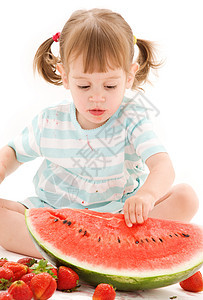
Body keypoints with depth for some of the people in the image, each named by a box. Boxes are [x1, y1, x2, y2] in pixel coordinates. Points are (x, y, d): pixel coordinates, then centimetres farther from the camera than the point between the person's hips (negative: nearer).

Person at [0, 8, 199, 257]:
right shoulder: (49, 123, -4)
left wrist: (147, 194, -48)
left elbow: (162, 166, -25)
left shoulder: (132, 118, -11)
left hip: (120, 213, -1)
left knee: (185, 197, -22)